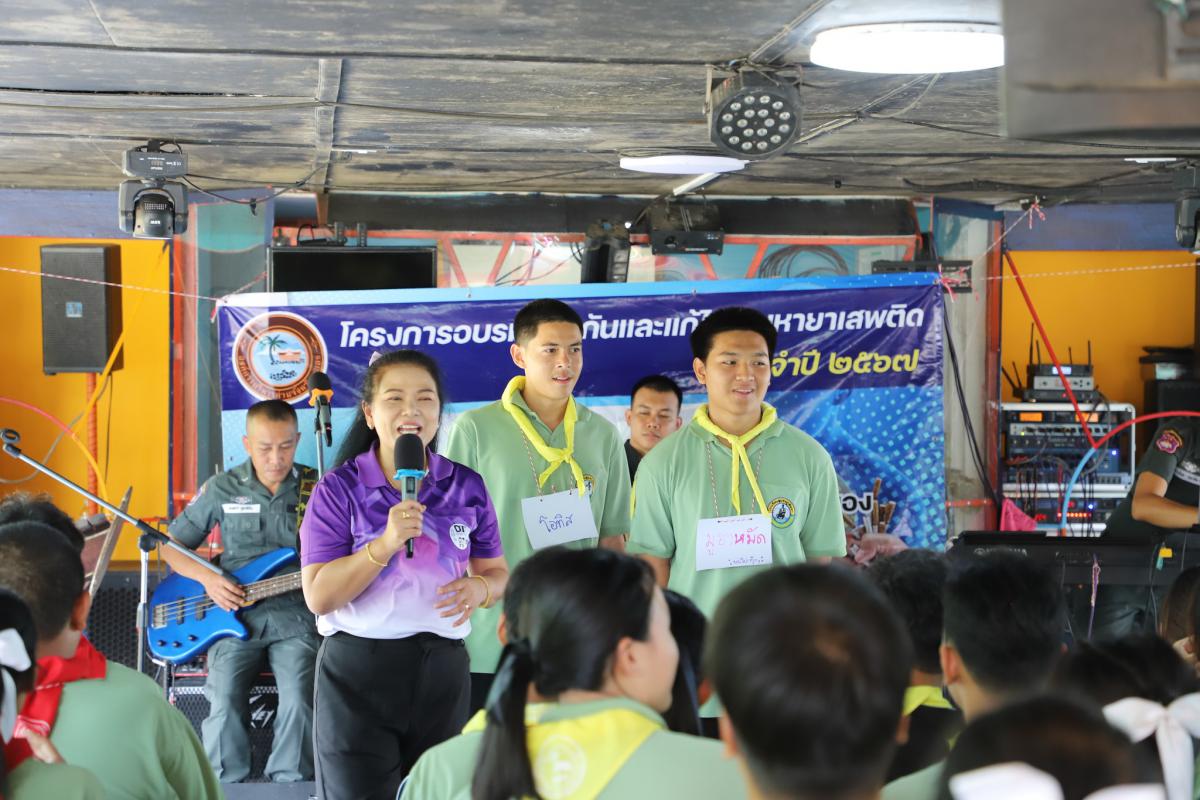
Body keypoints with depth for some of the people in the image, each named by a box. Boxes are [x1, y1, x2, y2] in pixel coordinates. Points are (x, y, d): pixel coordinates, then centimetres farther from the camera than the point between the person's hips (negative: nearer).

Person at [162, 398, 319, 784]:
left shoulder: (318, 488, 4)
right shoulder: (222, 488, 6)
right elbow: (170, 545, 13)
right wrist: (207, 578, -5)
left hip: (295, 614, -1)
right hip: (235, 613, 1)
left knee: (298, 699, -26)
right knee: (225, 700, -24)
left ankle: (290, 785, -7)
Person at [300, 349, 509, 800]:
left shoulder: (466, 487, 5)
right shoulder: (339, 490, -5)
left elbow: (496, 572, 12)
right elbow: (319, 596, -12)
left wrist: (480, 587, -12)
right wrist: (385, 544, -24)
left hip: (443, 668, 3)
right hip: (358, 670, -3)